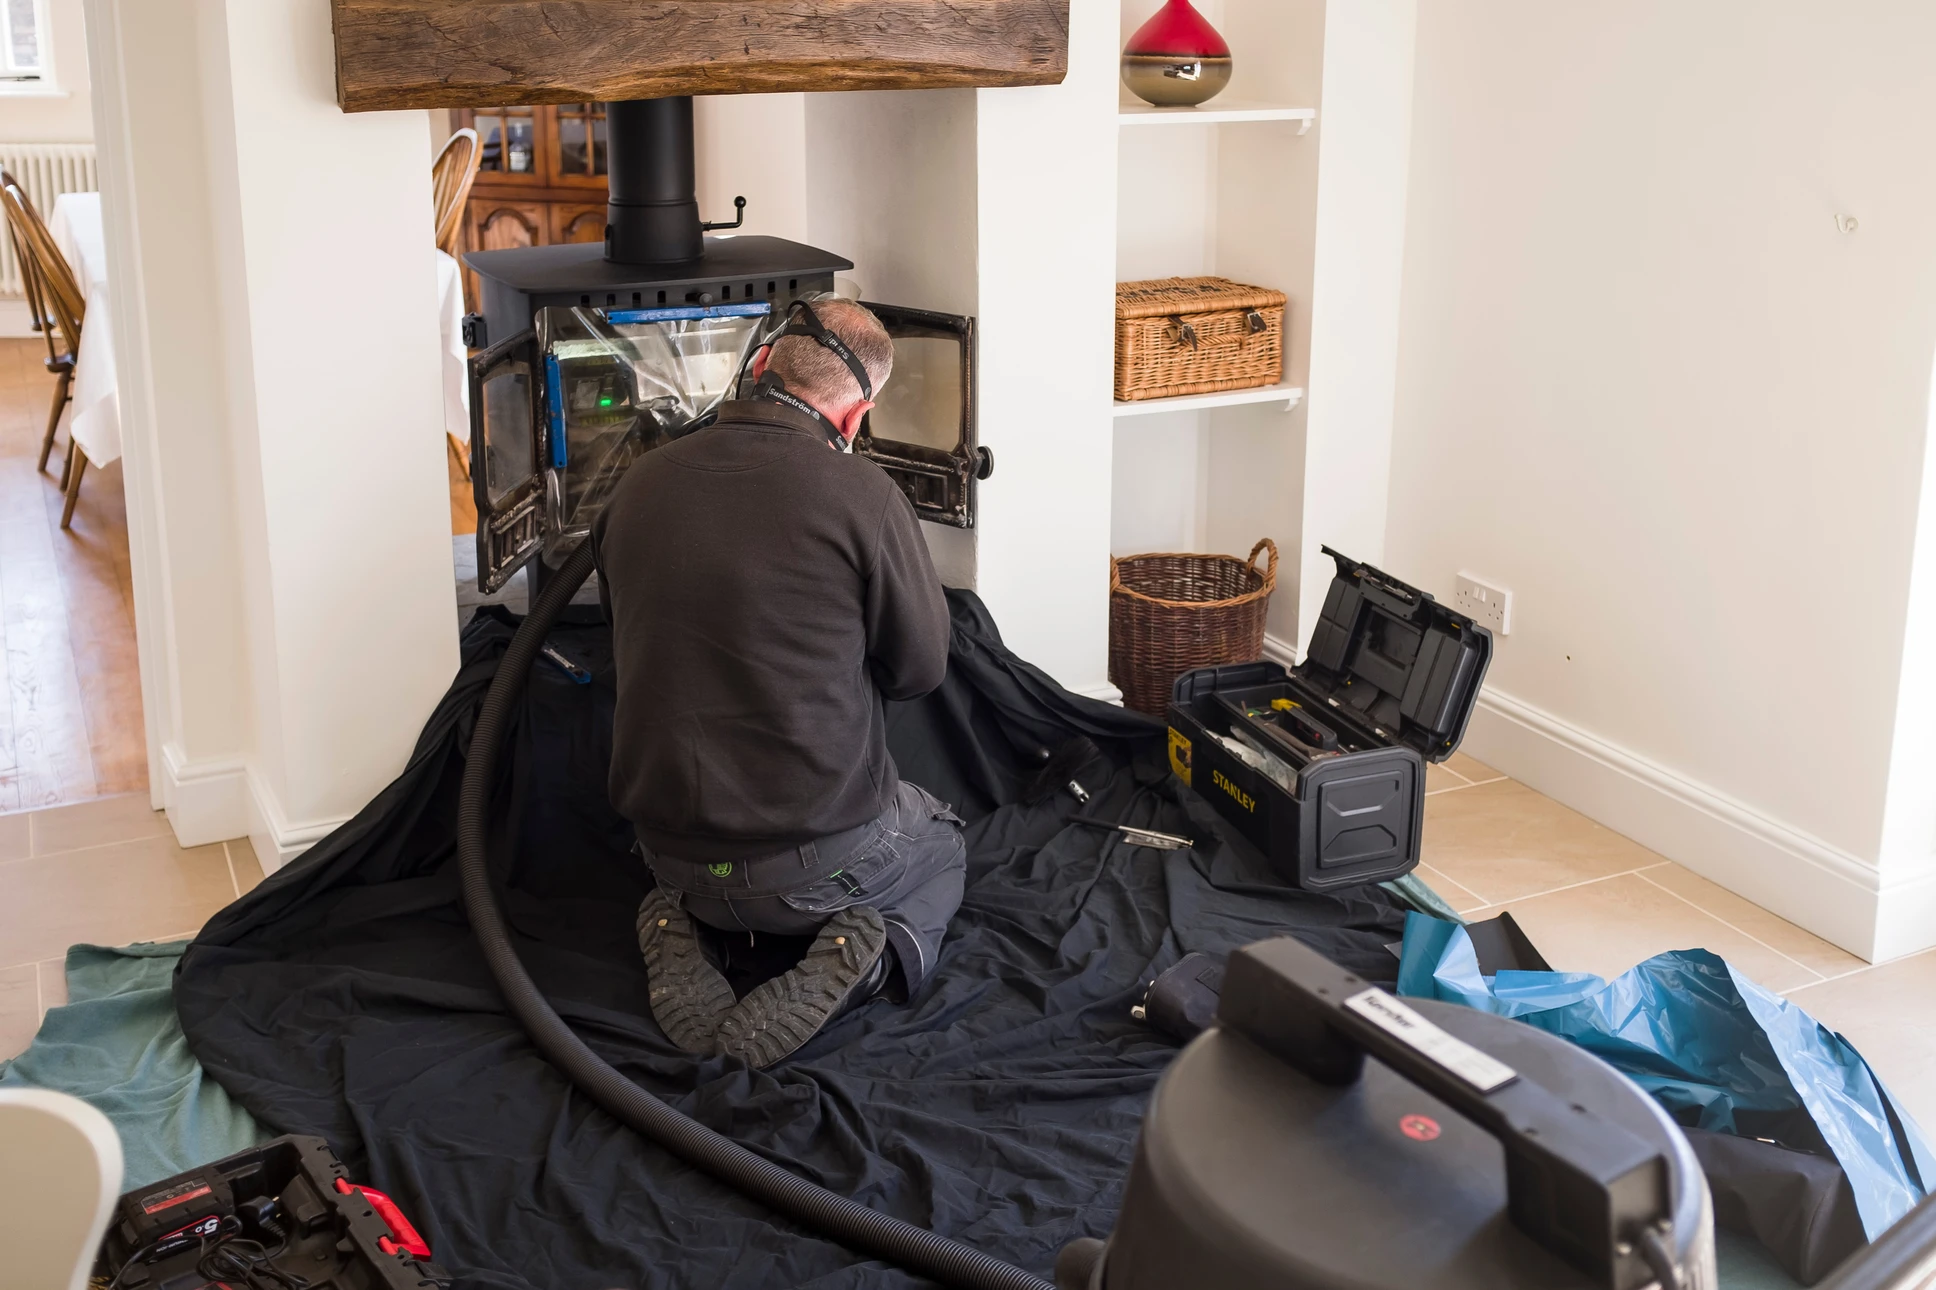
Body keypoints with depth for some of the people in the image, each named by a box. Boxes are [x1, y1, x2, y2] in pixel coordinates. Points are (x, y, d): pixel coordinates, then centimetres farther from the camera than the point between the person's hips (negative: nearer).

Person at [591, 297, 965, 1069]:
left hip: (672, 850, 5)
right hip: (818, 855, -4)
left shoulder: (640, 485, -2)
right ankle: (859, 956, -4)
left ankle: (680, 931, 6)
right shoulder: (861, 494, -18)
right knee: (941, 848, 28)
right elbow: (920, 668, -5)